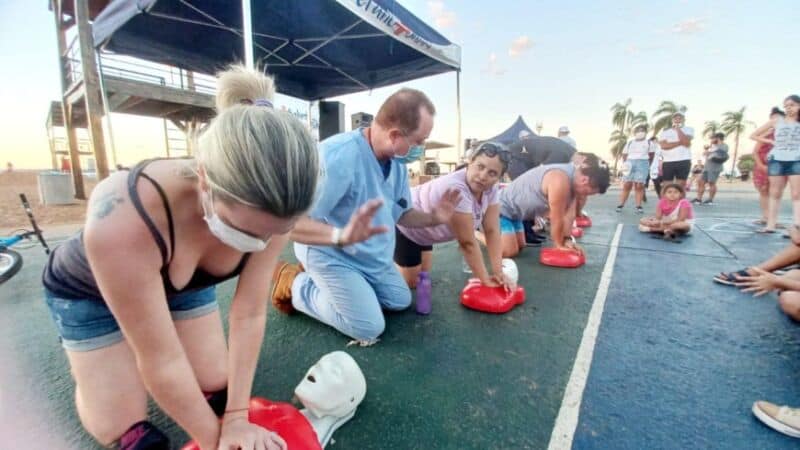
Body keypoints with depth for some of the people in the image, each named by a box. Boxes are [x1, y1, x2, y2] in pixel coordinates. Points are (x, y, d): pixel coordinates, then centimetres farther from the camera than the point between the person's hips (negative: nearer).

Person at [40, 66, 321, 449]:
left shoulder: (268, 209, -32)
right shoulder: (122, 221, -44)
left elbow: (249, 314, -22)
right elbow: (161, 359, -32)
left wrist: (236, 417, -18)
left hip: (186, 283, 3)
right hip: (88, 292, -2)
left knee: (218, 389, 2)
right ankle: (93, 360, 26)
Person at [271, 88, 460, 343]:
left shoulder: (397, 162, -8)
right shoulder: (337, 156, -35)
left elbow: (400, 214, 4)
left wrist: (432, 218, -15)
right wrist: (342, 235, -52)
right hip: (330, 253, -8)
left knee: (401, 301, 19)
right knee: (369, 328, -9)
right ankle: (296, 285, 8)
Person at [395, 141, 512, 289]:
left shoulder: (491, 188, -13)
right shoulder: (456, 189, -39)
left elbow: (492, 231, -13)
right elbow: (467, 242, -32)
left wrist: (498, 272, -18)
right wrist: (485, 280, -23)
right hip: (402, 224, -8)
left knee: (422, 273, 22)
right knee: (411, 282, -1)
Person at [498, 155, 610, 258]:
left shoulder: (574, 175, 0)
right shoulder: (561, 181, -31)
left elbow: (569, 214, 2)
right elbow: (556, 219, -21)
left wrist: (567, 239, -4)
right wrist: (559, 245, -8)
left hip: (512, 210, 10)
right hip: (501, 207, -10)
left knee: (519, 246, 21)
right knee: (509, 252, -19)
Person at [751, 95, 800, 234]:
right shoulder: (776, 121, 7)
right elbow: (753, 135, 10)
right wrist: (771, 141, 2)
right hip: (777, 160, 0)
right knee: (775, 194, 5)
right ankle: (771, 225, 9)